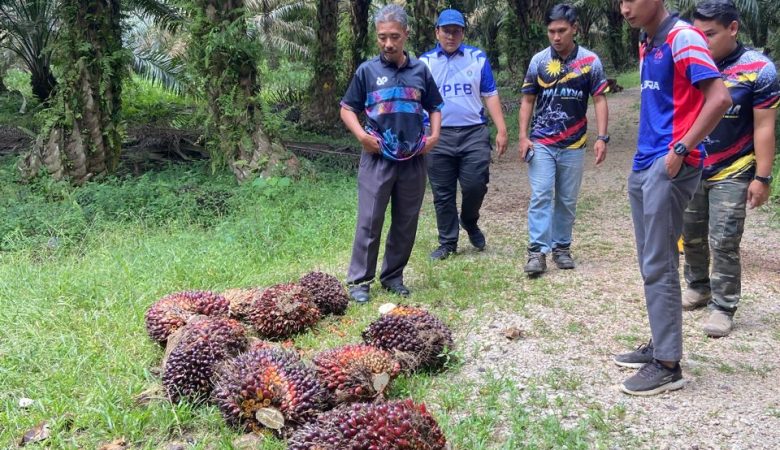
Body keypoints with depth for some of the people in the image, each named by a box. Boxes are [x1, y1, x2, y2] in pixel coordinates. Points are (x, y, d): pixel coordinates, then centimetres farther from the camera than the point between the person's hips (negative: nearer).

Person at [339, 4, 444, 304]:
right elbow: (347, 109, 5)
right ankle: (359, 280, 5)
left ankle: (393, 276, 21)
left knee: (406, 223, 8)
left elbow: (435, 108, 17)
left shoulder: (420, 70, 7)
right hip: (377, 159, -3)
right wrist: (361, 135, -11)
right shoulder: (367, 71, 0)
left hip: (413, 160, 3)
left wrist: (434, 136, 1)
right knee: (369, 221, -3)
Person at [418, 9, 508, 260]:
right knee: (443, 194, 5)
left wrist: (501, 130, 2)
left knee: (475, 186, -4)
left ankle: (469, 222, 27)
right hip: (438, 136, 0)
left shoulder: (477, 58, 8)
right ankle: (448, 242, 18)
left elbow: (490, 95, 8)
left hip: (474, 133, 0)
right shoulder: (424, 62, 7)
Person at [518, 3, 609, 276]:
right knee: (541, 196, -8)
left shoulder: (590, 61, -1)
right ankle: (538, 251, -8)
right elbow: (527, 101, 7)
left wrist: (601, 137, -9)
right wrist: (523, 136, -3)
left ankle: (562, 247, 20)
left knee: (567, 200, 8)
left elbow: (599, 100, 1)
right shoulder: (538, 61, 1)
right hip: (541, 143, 0)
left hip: (574, 145, 1)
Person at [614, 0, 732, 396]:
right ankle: (659, 346, 24)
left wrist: (681, 149, -18)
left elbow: (720, 99, -19)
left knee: (659, 266, -6)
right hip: (644, 165, 9)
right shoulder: (647, 45, 16)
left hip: (670, 167, -9)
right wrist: (644, 154, 14)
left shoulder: (682, 38, -11)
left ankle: (668, 365, 3)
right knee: (650, 263, 13)